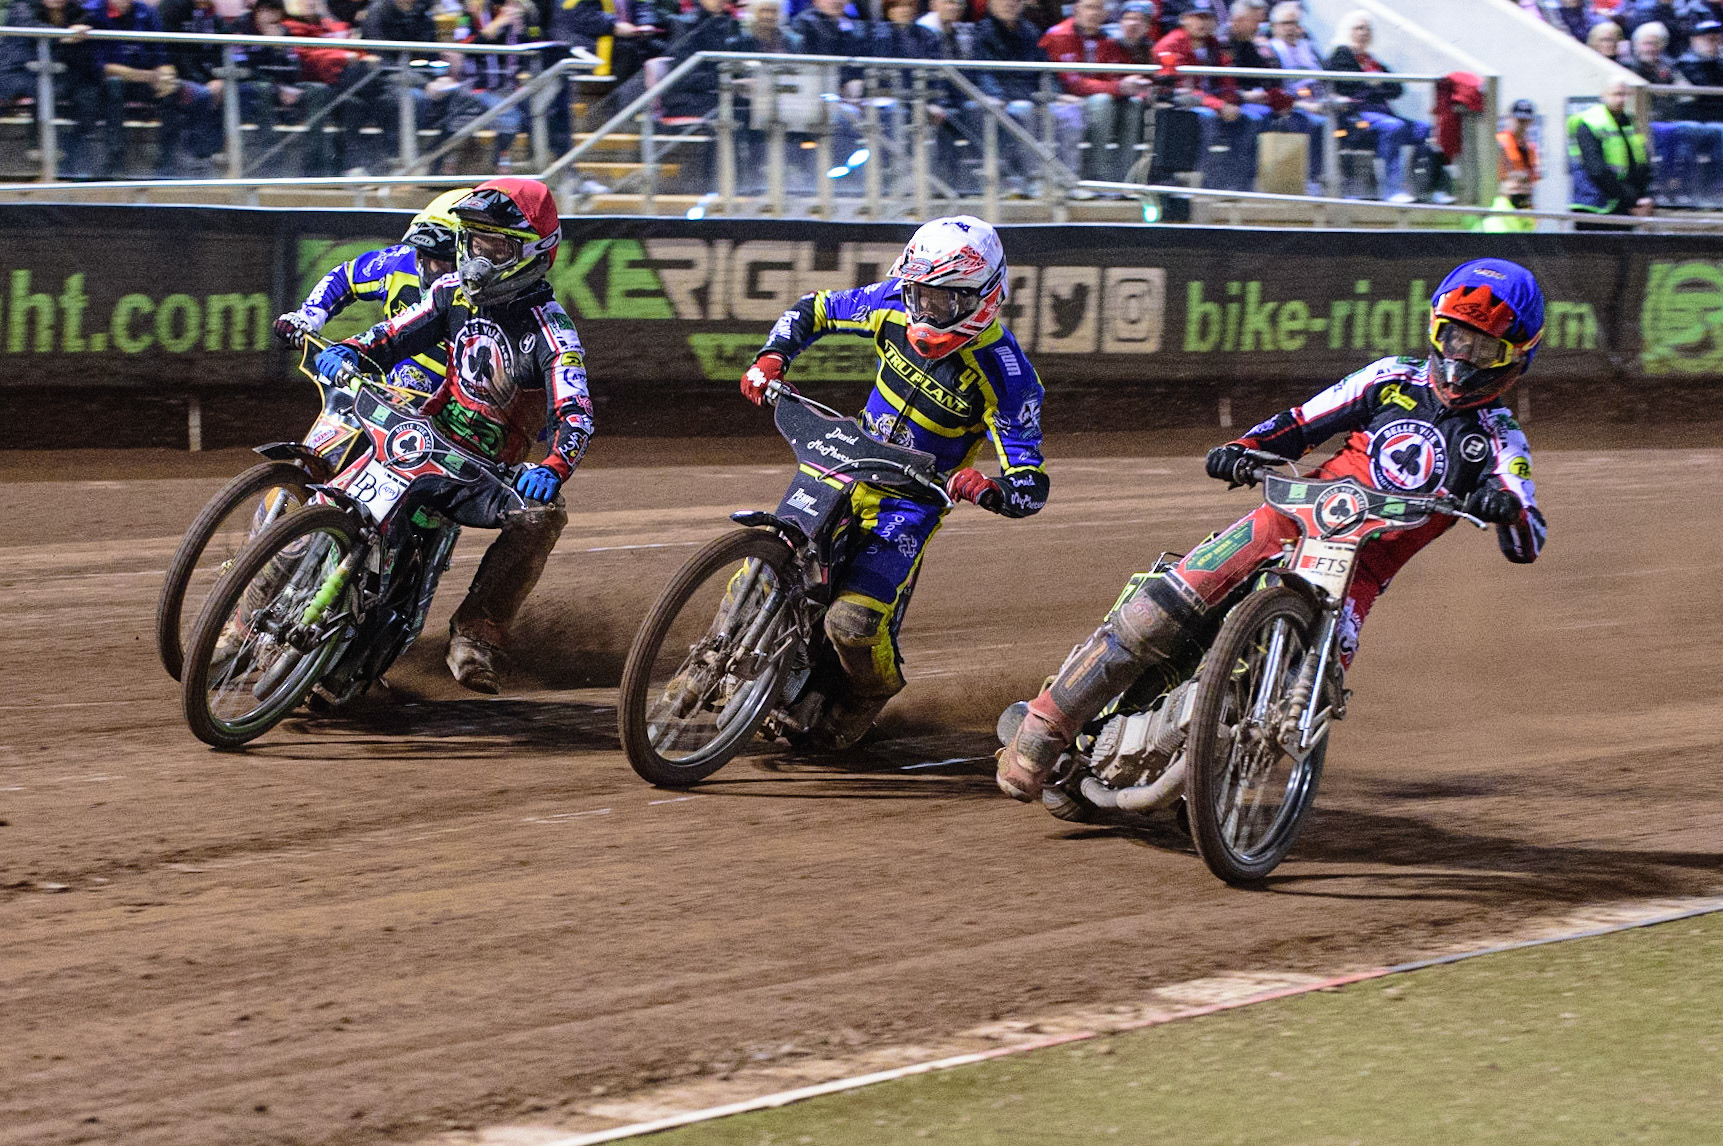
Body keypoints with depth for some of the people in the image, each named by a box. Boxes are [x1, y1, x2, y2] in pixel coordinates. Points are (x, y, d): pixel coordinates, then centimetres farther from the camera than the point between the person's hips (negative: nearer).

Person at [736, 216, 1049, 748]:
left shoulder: (1002, 372, -23)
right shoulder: (896, 306, -9)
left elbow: (1030, 488, -22)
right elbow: (815, 309, 10)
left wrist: (989, 488, -45)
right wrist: (772, 357, -8)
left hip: (914, 498, -5)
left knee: (853, 622, -21)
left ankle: (873, 690, 13)